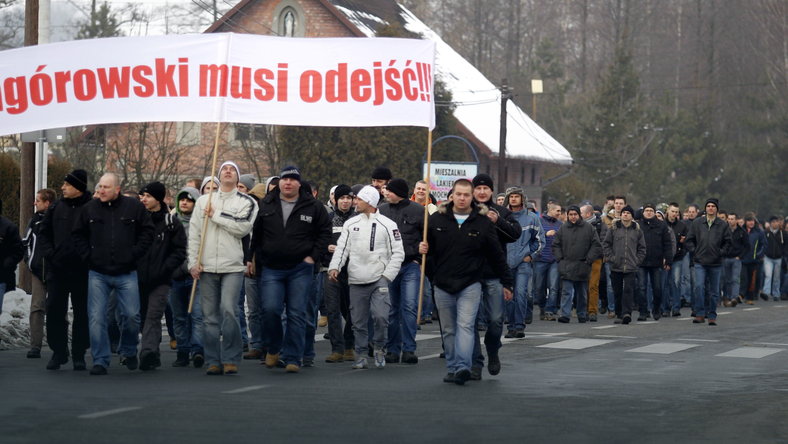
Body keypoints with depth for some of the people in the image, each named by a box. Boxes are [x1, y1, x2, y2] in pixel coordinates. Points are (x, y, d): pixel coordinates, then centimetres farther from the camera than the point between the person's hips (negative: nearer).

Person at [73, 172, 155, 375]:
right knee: (96, 317, -4)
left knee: (131, 315, -1)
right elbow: (78, 235, 15)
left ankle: (128, 351, 25)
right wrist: (88, 256, 3)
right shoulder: (90, 208, 4)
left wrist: (134, 255, -2)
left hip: (126, 273, -1)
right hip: (98, 274, 1)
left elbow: (147, 231, 5)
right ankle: (100, 360, 3)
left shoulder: (134, 207, -1)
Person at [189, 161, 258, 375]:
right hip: (206, 267, 3)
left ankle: (230, 359, -5)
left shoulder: (246, 202, 6)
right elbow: (194, 233, 11)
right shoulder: (203, 201, 14)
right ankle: (213, 361, 9)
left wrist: (216, 215, -6)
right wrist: (193, 261, 2)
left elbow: (243, 227, -11)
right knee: (210, 316, 3)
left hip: (232, 267, -3)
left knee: (229, 310, -14)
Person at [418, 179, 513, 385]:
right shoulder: (437, 219, 3)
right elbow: (428, 245, 16)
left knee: (465, 326, -15)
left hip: (470, 285, -3)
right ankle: (452, 368, 17)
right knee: (448, 330, 9)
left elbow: (497, 255, 5)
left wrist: (506, 282, 7)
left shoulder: (483, 222, -1)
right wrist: (423, 249, -9)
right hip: (443, 285, 3)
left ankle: (463, 367, -22)